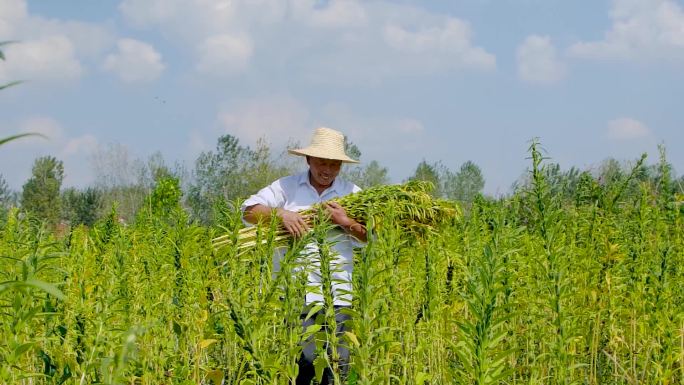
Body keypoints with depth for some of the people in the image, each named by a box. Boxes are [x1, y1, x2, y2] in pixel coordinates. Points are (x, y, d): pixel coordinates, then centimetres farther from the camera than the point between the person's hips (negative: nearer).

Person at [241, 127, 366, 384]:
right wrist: (281, 213, -15)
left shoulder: (352, 193, 11)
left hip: (336, 293, 1)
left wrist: (345, 222, -10)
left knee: (337, 364, 0)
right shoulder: (286, 187, 9)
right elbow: (248, 210, 1)